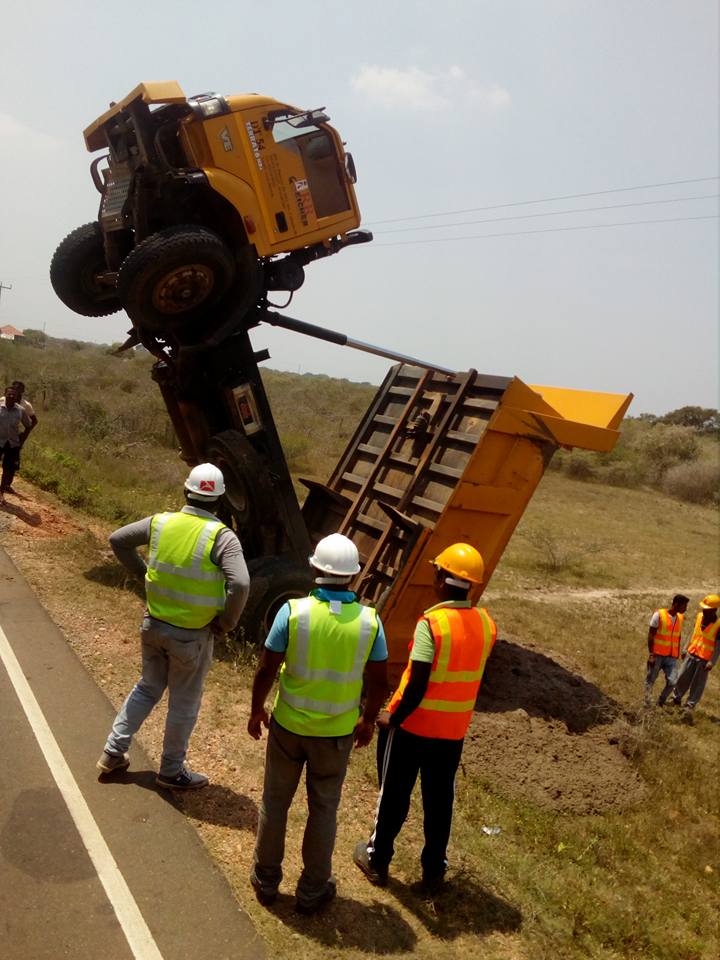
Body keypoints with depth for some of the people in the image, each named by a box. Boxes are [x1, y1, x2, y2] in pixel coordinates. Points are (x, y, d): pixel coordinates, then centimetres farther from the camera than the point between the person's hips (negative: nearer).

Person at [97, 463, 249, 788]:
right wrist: (226, 622, -15)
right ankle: (171, 771, 31)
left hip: (154, 624, 5)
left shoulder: (160, 522, -6)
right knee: (184, 704, 15)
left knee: (147, 687, 27)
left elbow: (117, 539, 5)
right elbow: (240, 583, -31)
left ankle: (113, 751, 35)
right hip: (192, 636, -5)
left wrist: (142, 571, 13)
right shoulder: (221, 536, -20)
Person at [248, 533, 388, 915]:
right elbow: (378, 682, -6)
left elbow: (266, 670, -13)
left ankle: (266, 879, 36)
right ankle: (312, 890, 32)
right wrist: (368, 720, 11)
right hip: (337, 732, 1)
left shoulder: (293, 611, -18)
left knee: (275, 802, 20)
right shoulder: (369, 620, -13)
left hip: (288, 725, 0)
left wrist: (256, 710, 5)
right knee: (323, 808, 19)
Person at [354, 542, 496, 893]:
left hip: (412, 725, -4)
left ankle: (377, 859, 31)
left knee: (394, 794, 15)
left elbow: (417, 686, -24)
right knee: (439, 799, 20)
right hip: (454, 731, 5)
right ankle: (434, 869, 33)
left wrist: (392, 718, -11)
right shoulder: (486, 624, -6)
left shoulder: (432, 624, -24)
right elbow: (474, 675, 5)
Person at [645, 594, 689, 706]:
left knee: (672, 681, -8)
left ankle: (660, 703, 11)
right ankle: (647, 704, 15)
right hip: (657, 655, -4)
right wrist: (651, 654, -13)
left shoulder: (680, 618, 8)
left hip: (671, 657, 4)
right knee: (650, 681, 4)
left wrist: (677, 655, 14)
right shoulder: (659, 615, -10)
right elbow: (650, 635, -9)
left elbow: (678, 637, 16)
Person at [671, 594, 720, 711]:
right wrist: (686, 649, 17)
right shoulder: (699, 616, -1)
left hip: (704, 659, -5)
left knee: (697, 684, 5)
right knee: (683, 679, 14)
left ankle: (690, 705, 15)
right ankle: (676, 698, 28)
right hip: (691, 654, 5)